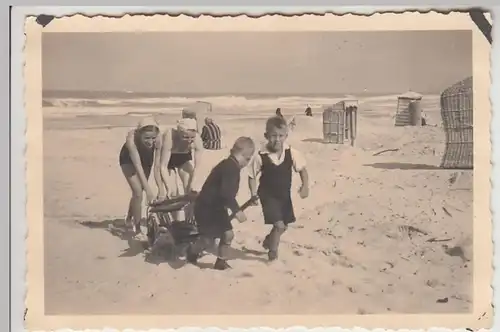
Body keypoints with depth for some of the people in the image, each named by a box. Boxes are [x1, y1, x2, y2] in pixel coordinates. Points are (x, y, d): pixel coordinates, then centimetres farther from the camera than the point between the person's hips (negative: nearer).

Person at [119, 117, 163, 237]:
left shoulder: (158, 140, -36)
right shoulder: (132, 138, -43)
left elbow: (157, 167, -34)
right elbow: (138, 166, -44)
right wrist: (148, 190, -48)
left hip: (146, 158, 3)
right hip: (129, 160, -3)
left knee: (138, 192, 16)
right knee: (138, 192, -15)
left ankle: (129, 219, 44)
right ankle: (138, 231, -1)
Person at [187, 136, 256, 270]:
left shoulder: (229, 165, 9)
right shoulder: (232, 167, -23)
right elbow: (226, 192, -32)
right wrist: (236, 210, -28)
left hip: (215, 206, 10)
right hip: (207, 207, -10)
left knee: (228, 234, 7)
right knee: (208, 238, -4)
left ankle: (221, 262, 19)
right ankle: (191, 253, 24)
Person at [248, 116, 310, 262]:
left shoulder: (292, 153, -15)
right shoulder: (261, 156, -20)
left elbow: (302, 169, -3)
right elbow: (252, 176, -8)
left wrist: (305, 186, -17)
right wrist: (254, 194, -15)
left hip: (284, 195, 4)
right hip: (268, 195, -4)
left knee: (283, 225, 19)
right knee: (279, 225, -14)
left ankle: (268, 241, 49)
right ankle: (272, 250, 13)